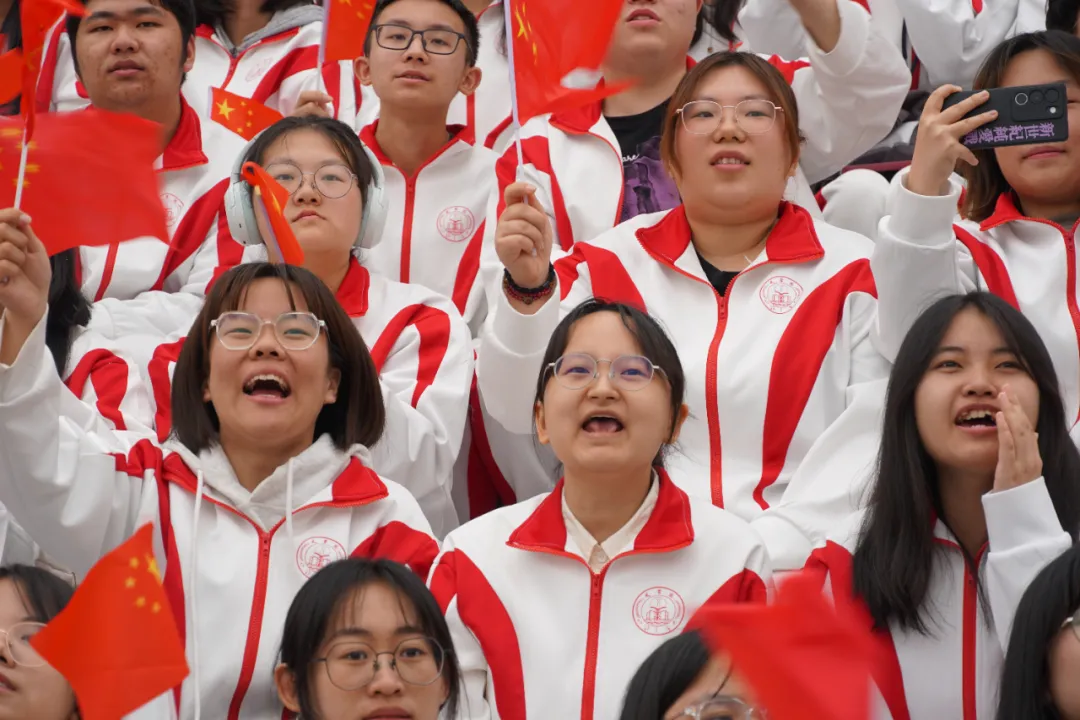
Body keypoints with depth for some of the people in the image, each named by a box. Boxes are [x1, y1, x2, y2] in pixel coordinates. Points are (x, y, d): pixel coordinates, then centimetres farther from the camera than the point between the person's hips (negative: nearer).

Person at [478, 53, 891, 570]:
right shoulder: (610, 263, 14)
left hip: (799, 566, -1)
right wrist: (529, 288, -12)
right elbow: (521, 412, 5)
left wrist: (769, 547, -13)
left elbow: (868, 446, 0)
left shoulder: (854, 271, 9)